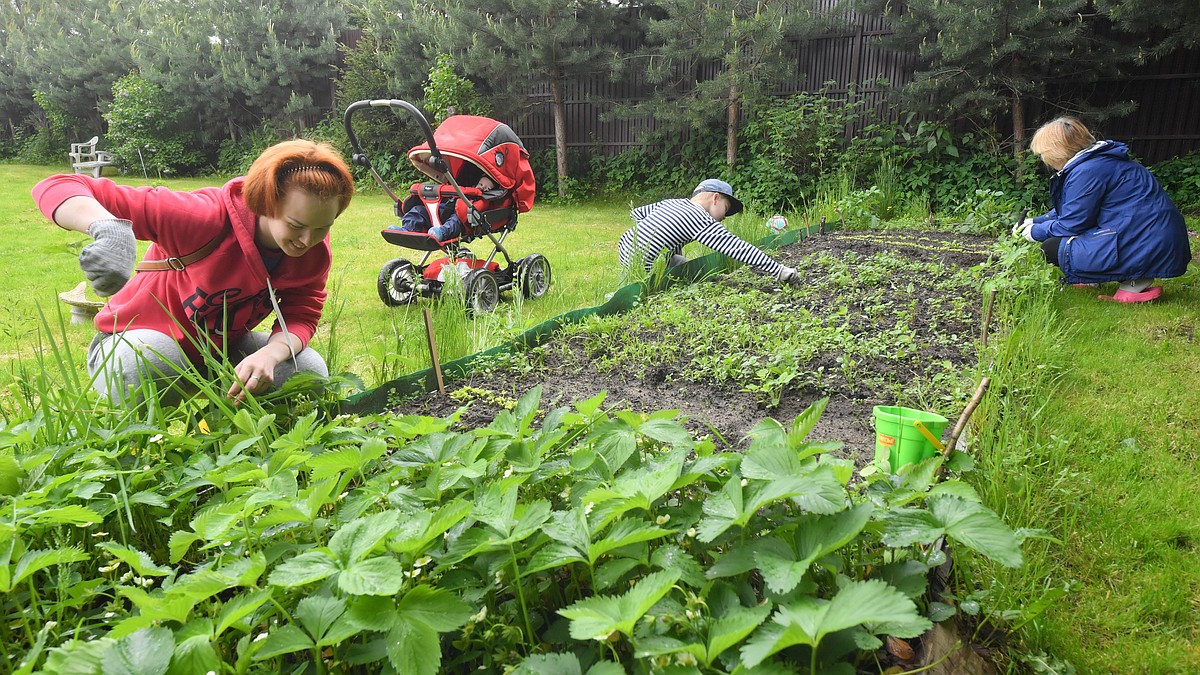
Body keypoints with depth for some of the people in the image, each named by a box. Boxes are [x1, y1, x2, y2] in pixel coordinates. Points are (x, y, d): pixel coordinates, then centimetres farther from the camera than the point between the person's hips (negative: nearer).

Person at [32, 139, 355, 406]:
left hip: (225, 345, 4)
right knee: (132, 371, -38)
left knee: (310, 372, -19)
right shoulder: (206, 217, -35)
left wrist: (269, 354, -38)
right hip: (143, 336, -3)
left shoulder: (314, 247, -19)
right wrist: (110, 228, -60)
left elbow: (301, 315, -14)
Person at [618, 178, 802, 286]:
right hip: (642, 267, -8)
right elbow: (739, 249, -18)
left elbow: (636, 213, 18)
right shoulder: (704, 223, -13)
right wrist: (780, 270, -19)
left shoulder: (672, 202, 10)